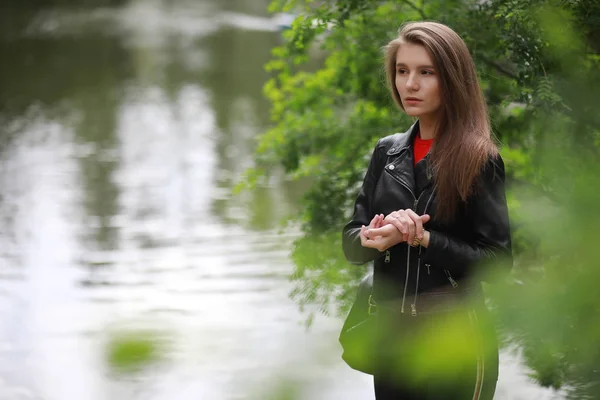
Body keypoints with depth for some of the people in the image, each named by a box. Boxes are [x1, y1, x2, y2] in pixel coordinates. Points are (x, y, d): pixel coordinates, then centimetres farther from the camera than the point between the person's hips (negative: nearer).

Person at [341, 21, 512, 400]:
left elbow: (497, 260, -11)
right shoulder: (386, 152, 7)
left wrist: (422, 239, -21)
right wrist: (378, 238, -15)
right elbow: (352, 243, 7)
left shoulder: (479, 158, -8)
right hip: (392, 333, 5)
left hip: (455, 337, -5)